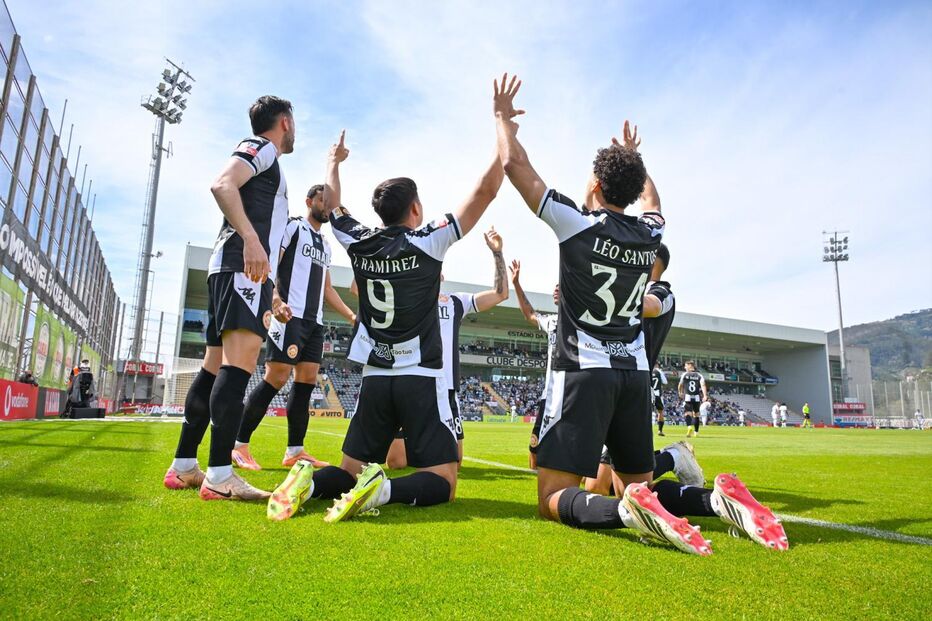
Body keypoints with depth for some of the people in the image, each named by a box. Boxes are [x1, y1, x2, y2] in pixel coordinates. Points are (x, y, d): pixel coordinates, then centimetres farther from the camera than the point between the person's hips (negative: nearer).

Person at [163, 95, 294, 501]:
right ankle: (220, 477, -24)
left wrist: (271, 300, 30)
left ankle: (184, 467, 12)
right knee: (240, 362, -19)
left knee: (216, 366, 8)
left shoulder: (265, 159, 31)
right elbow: (222, 185, -15)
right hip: (243, 265, -10)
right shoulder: (261, 147, 4)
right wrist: (251, 239, -28)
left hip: (230, 269, 10)